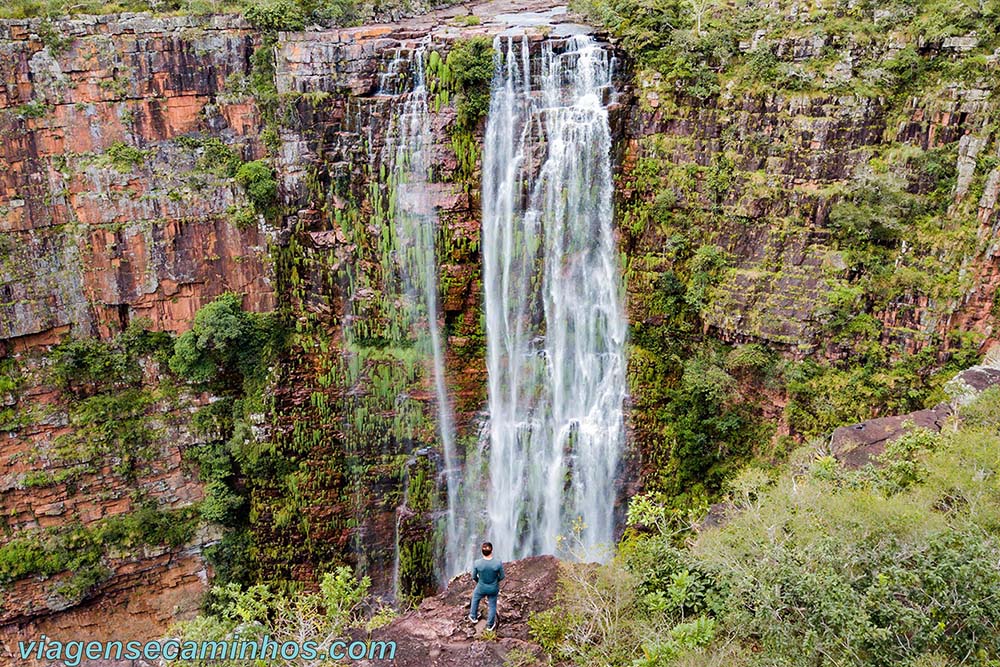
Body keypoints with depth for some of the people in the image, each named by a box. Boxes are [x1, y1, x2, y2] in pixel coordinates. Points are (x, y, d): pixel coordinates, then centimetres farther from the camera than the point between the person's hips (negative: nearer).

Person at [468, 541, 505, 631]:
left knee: (475, 598, 32)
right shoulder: (498, 563, -28)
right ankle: (490, 625, 42)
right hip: (493, 588, 0)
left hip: (481, 588, 0)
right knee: (492, 605, 25)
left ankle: (474, 617, 49)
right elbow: (501, 576, -12)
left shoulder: (477, 563, -28)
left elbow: (474, 577, -12)